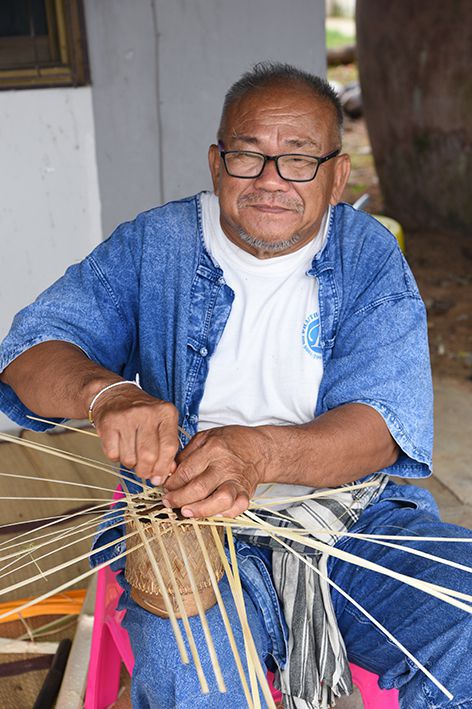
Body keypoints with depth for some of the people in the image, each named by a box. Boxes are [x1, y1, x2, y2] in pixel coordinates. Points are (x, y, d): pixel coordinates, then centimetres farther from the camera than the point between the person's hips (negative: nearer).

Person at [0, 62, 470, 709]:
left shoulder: (369, 255, 4)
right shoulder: (151, 246, 5)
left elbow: (384, 424, -8)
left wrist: (261, 452, -29)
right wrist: (103, 391, -27)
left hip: (354, 507, 2)